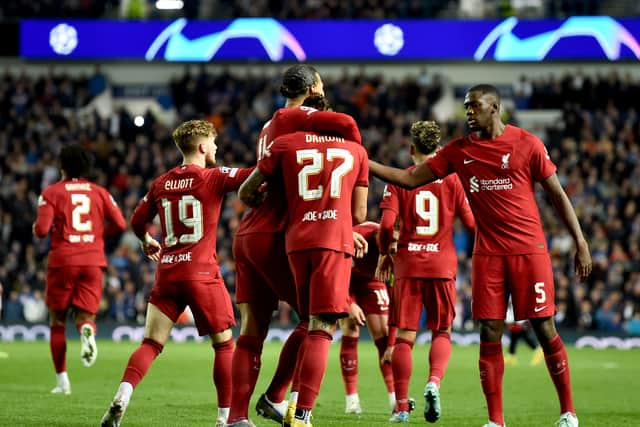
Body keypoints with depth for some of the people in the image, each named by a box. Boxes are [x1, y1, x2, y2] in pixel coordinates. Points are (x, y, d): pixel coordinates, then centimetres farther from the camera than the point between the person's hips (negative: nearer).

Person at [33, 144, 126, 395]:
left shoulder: (52, 193, 0)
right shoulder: (99, 192, 10)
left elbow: (42, 230, -10)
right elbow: (120, 224, 2)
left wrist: (36, 230, 13)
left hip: (63, 261, -2)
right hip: (93, 261, 2)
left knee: (57, 322, 11)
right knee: (85, 316, 7)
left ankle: (62, 381, 9)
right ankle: (87, 330, -33)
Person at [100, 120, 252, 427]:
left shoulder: (161, 183, 10)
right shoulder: (213, 178, -5)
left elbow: (137, 221, 18)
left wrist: (147, 241, 38)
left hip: (167, 273, 4)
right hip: (202, 273, -4)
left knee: (151, 344, 4)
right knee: (224, 344, 8)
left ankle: (121, 398, -18)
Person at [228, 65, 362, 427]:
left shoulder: (270, 127, 22)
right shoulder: (291, 118, -6)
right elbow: (346, 124, -21)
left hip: (247, 236, 9)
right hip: (272, 237, -9)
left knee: (252, 330, 5)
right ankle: (275, 397, 1)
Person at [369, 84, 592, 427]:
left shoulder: (526, 144, -2)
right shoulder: (459, 151, 7)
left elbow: (557, 193, 2)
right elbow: (411, 179, 9)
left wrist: (580, 242, -1)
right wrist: (365, 163, -1)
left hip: (529, 248, -3)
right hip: (487, 253, 3)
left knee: (544, 328, -2)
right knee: (490, 333, -1)